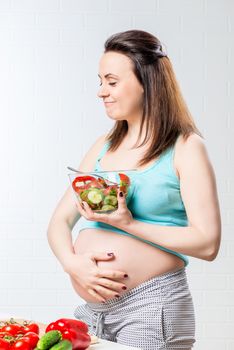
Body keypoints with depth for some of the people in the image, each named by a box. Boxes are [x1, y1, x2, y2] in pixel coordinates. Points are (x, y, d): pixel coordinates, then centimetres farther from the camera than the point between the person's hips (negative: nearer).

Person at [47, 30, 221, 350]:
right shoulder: (104, 146, 11)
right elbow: (60, 221, 9)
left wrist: (129, 223, -18)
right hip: (92, 308, 6)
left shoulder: (185, 147, -6)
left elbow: (207, 243, -14)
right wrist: (72, 263, -11)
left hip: (152, 306, -5)